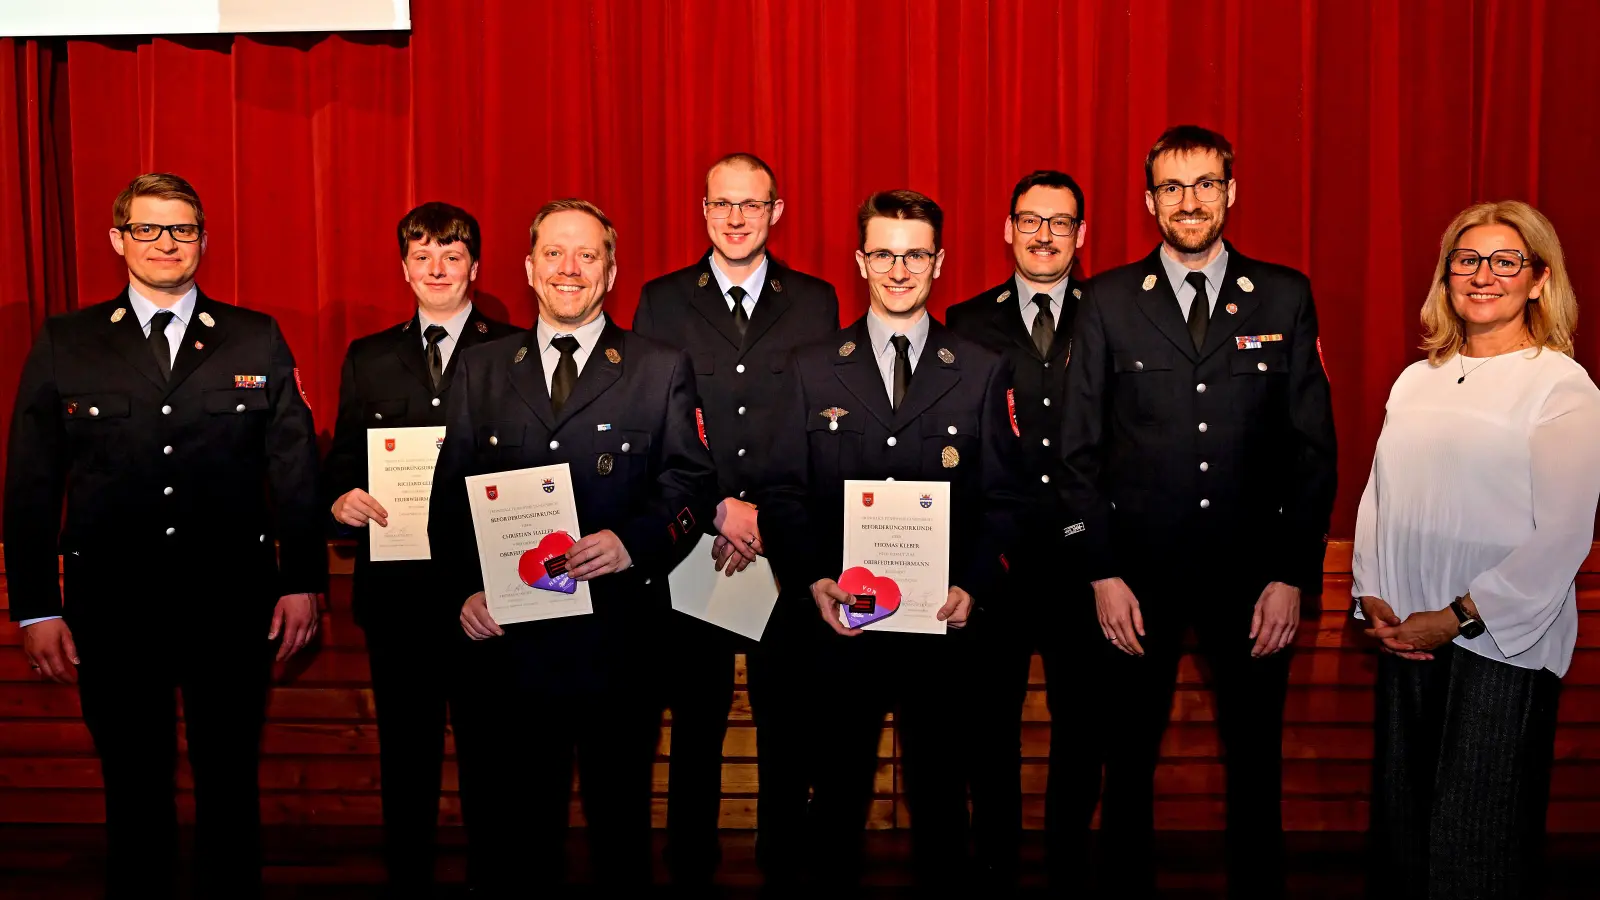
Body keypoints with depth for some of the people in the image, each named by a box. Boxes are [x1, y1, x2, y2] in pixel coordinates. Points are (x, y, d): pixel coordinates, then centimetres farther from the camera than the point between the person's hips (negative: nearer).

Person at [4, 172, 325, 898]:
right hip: (112, 607, 0)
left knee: (230, 784, 12)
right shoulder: (63, 343, 4)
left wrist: (302, 582, -2)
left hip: (232, 601, 0)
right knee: (135, 790, 13)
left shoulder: (258, 339, 4)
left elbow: (295, 467, 3)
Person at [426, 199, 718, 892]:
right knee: (513, 832, 11)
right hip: (510, 635, 2)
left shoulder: (662, 369, 4)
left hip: (620, 636, -1)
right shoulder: (480, 369, 11)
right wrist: (465, 589, -6)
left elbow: (692, 483, 0)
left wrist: (634, 540, -18)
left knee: (620, 819, 11)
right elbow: (450, 497, 9)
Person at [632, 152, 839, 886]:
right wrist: (720, 509, -10)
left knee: (787, 716, 8)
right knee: (696, 718, 9)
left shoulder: (815, 302, 5)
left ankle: (785, 861, 24)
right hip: (692, 547, 0)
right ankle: (690, 866, 23)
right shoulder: (662, 302, 4)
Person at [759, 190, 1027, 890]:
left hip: (944, 626, 0)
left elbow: (1002, 498, 2)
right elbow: (785, 494, 4)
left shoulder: (983, 372, 6)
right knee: (837, 794, 11)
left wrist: (972, 587, -13)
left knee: (940, 796, 10)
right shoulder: (811, 370, 7)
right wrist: (814, 582, -11)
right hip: (837, 624, 0)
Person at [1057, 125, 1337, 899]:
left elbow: (1313, 447, 3)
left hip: (1251, 574, 1)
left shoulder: (1285, 297, 4)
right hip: (1139, 574, 0)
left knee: (1255, 764, 11)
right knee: (1128, 761, 11)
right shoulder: (1108, 302, 2)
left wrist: (1293, 575, -4)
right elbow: (1080, 449, 1)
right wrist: (1102, 573, -5)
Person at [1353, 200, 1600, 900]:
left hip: (1501, 644, -5)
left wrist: (1457, 618, -15)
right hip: (1404, 637, 5)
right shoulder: (1416, 381, 11)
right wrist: (1373, 598, -1)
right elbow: (1377, 496, 13)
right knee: (1400, 823, 12)